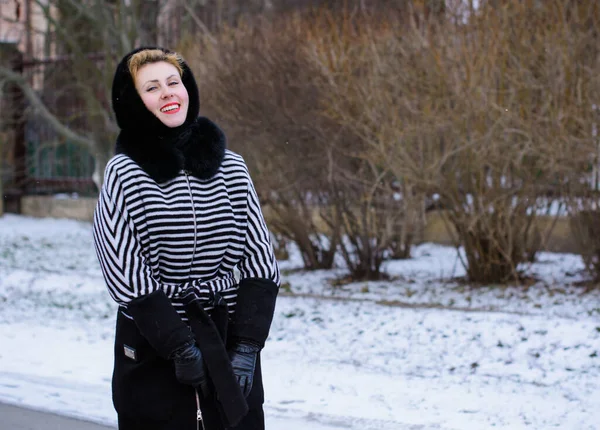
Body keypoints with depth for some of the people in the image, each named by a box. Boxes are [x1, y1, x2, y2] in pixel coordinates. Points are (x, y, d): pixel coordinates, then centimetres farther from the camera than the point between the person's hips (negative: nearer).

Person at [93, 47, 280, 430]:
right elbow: (128, 277, -10)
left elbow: (260, 264, 1)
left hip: (231, 352, 3)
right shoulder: (124, 174, -5)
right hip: (154, 355, -3)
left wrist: (247, 347, -9)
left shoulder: (231, 167, 4)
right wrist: (180, 348, -14)